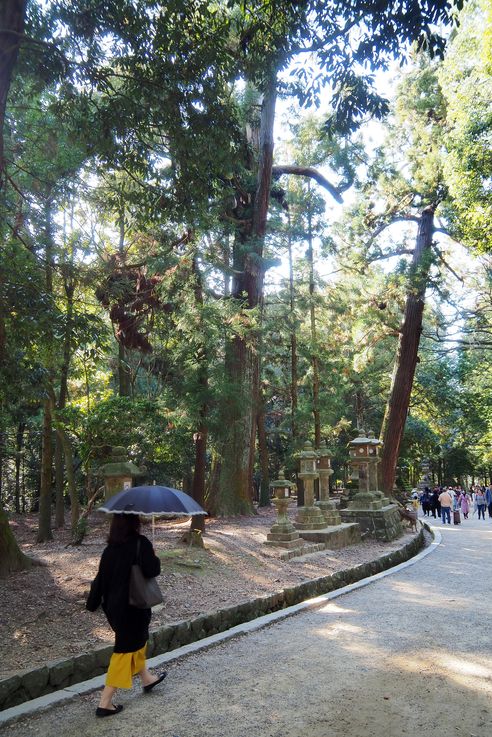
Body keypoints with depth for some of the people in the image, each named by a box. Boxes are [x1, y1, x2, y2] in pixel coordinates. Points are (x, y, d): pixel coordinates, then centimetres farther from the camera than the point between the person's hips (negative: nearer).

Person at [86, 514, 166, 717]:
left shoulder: (110, 548, -1)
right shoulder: (141, 543, -19)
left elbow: (101, 577, 3)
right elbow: (152, 570, -24)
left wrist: (93, 603, 12)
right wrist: (155, 560, -3)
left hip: (114, 606, 7)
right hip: (133, 607, -7)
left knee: (137, 639, 26)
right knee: (126, 649, 5)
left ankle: (146, 678, 46)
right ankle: (105, 702, 9)